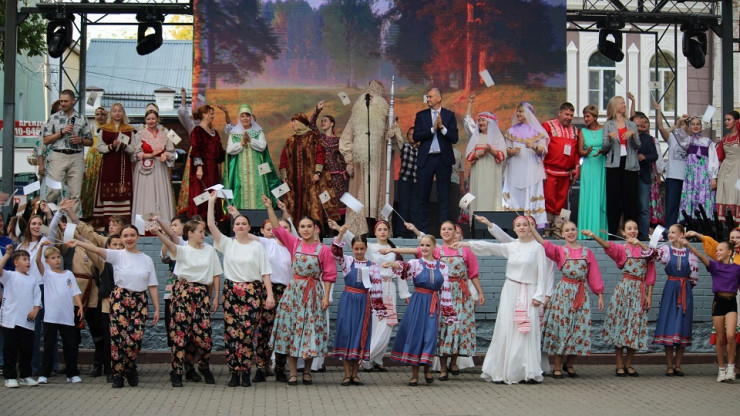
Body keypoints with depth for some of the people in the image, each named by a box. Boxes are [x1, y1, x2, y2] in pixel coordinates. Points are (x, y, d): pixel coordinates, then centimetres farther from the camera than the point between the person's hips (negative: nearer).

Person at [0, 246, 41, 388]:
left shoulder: (32, 280, 14)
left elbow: (37, 298, 11)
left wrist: (35, 310, -5)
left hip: (27, 321, 4)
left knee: (27, 350, 8)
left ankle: (25, 376, 18)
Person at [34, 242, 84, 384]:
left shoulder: (69, 274, 10)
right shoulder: (47, 274, 4)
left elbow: (75, 292, 7)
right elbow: (37, 261, -12)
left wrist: (80, 306, -8)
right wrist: (42, 246, -26)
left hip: (67, 317, 2)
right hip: (50, 317, -2)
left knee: (70, 346, 4)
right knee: (49, 346, 0)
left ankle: (72, 374, 13)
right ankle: (44, 374, 6)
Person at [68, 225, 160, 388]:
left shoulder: (147, 260, 10)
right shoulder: (117, 255, 3)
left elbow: (152, 286, 11)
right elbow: (98, 250, -15)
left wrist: (157, 309, 7)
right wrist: (79, 243, -33)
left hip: (140, 301, 2)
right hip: (119, 299, -2)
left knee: (135, 338, -9)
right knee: (118, 337, -9)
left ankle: (129, 368, 18)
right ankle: (118, 374, 3)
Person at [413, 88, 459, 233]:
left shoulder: (449, 115, 5)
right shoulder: (421, 115, 8)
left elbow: (454, 138, -3)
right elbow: (416, 137, -3)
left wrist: (442, 127, -16)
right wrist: (433, 129, -12)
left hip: (443, 159, -1)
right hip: (426, 159, 1)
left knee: (444, 198, 0)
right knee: (424, 197, 4)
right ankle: (423, 231, 9)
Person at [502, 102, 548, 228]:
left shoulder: (537, 131, 8)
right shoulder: (512, 131, 17)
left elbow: (543, 151, 0)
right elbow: (506, 150, 14)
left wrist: (534, 147, -21)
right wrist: (511, 151, -9)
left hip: (531, 170, -2)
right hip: (515, 170, 2)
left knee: (531, 196, -8)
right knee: (514, 196, -5)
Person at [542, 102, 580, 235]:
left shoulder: (575, 130, 16)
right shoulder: (548, 126, 2)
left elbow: (577, 152, 19)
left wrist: (577, 169, 11)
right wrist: (542, 169, -8)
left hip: (566, 172, 4)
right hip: (550, 171, -4)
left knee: (562, 200, 6)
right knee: (549, 198, -6)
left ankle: (558, 227, 11)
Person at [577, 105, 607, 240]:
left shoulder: (604, 130, 5)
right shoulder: (583, 132, 10)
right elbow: (580, 151, 6)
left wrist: (602, 151, -16)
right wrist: (587, 152, -15)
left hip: (602, 166, -1)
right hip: (588, 167, 1)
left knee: (602, 198, -3)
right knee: (588, 197, -4)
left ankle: (601, 232, 0)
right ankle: (588, 231, -4)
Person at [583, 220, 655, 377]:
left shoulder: (644, 250, 11)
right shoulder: (622, 249, 3)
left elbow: (650, 275, 8)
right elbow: (608, 246, -19)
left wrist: (649, 295, -4)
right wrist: (593, 236, -37)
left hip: (641, 290, 3)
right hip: (625, 288, -3)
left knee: (637, 326, 3)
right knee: (621, 323, -3)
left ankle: (628, 364, 13)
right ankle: (619, 365, 3)